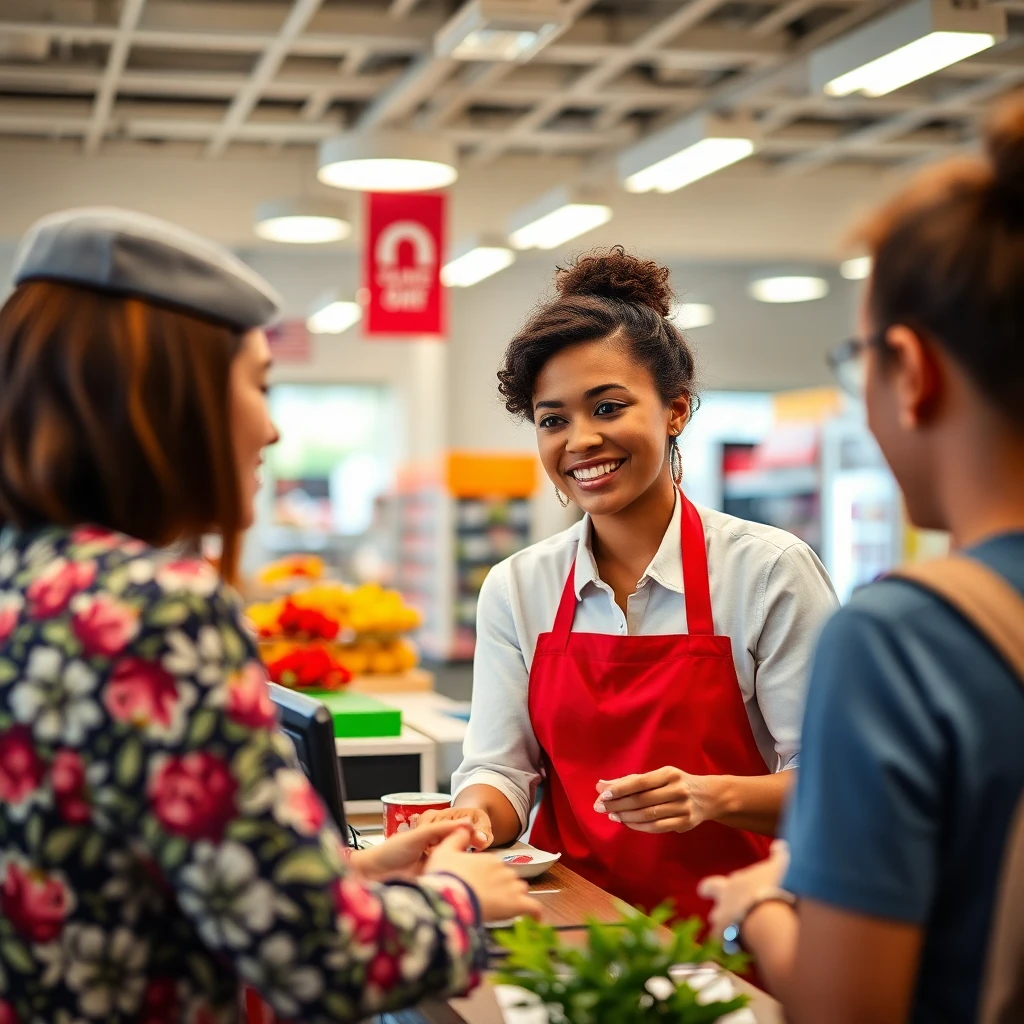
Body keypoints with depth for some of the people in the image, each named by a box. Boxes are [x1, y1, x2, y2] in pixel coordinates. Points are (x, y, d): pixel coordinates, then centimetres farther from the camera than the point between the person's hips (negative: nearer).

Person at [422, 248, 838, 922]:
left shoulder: (771, 570, -4)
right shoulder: (515, 588, 9)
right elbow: (500, 767, 7)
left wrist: (714, 796, -20)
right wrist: (475, 813, -15)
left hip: (724, 935, -3)